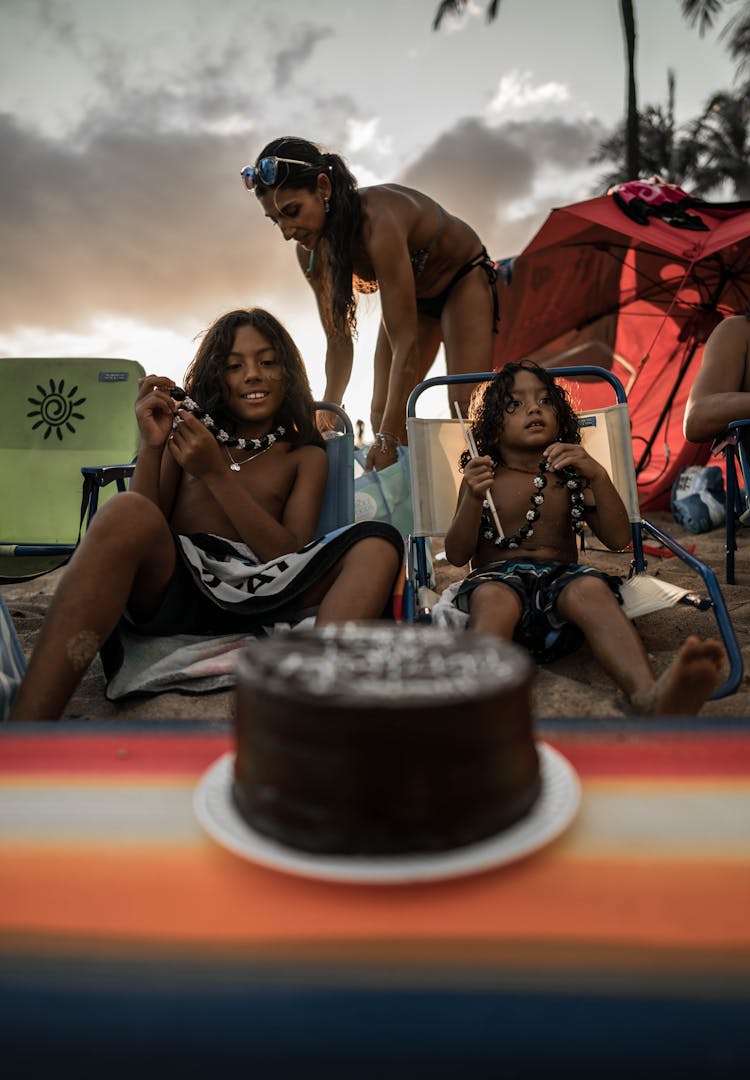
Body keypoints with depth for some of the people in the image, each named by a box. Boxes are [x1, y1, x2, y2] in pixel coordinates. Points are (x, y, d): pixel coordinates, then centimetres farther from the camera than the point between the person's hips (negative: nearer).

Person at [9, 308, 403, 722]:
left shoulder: (305, 455, 18)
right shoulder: (186, 432, 20)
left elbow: (292, 559, 2)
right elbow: (140, 531, 9)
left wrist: (217, 474, -5)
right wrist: (151, 447, -6)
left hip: (252, 597, 1)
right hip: (168, 588, 0)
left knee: (378, 543, -20)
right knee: (127, 514, -32)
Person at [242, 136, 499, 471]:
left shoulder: (376, 221, -41)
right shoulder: (311, 252, -19)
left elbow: (406, 342, -42)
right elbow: (339, 340, -10)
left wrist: (388, 440, -42)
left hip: (463, 278, -6)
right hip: (412, 294, 6)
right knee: (381, 414, -1)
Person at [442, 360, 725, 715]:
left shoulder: (570, 476, 19)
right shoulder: (483, 479, 14)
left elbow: (618, 539, 7)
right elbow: (456, 556, 4)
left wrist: (598, 476, -8)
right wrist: (472, 498, -14)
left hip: (560, 575, 2)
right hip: (497, 575, -1)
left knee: (592, 588, -35)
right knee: (495, 599, -39)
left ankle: (651, 696, -63)